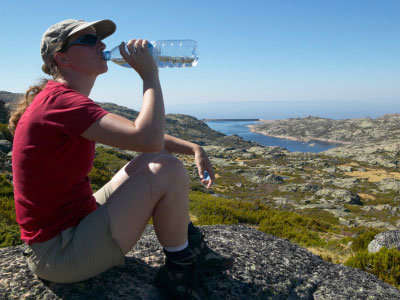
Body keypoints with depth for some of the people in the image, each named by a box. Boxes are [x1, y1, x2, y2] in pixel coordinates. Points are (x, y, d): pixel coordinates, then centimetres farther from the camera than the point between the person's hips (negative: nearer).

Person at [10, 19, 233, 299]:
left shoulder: (68, 102, 10)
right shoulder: (60, 101, -22)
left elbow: (141, 135, 12)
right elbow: (148, 139, -35)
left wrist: (194, 148, -1)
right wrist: (149, 74, -19)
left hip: (74, 223, 10)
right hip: (58, 254, -10)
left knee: (153, 159, 11)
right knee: (169, 170, -20)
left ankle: (193, 248, 12)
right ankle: (180, 271, 2)